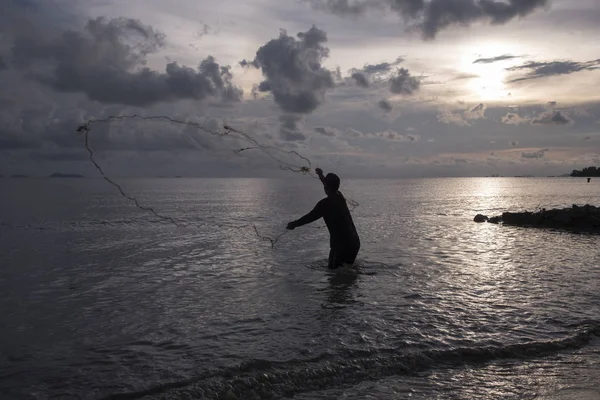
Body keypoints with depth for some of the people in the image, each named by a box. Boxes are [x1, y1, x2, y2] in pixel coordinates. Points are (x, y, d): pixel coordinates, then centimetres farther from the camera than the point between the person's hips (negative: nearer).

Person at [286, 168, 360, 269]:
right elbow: (333, 188, 30)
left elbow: (310, 217, -7)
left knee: (333, 268, 1)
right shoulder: (340, 197, 8)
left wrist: (294, 224, 9)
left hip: (341, 244, -8)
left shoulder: (325, 203, -15)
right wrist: (321, 176, 45)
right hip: (355, 242, 8)